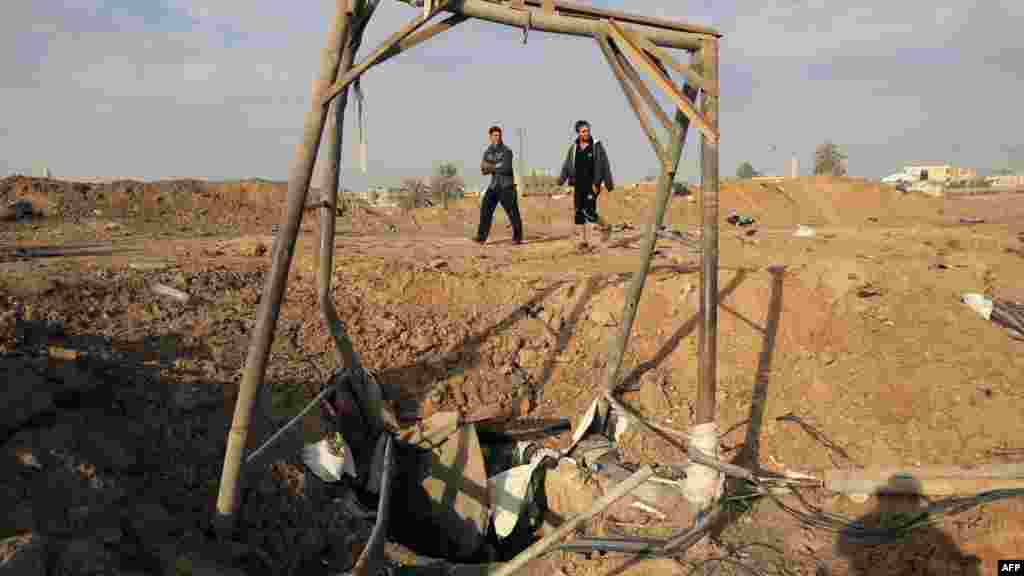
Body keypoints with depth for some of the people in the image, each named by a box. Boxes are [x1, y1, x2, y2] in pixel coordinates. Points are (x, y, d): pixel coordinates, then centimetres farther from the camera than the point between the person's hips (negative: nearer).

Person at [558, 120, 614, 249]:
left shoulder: (596, 146, -3)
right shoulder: (574, 147, 8)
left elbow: (605, 165, -2)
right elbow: (567, 165, 12)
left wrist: (608, 183, -3)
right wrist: (561, 179, 0)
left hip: (592, 184, -4)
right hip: (578, 185, 5)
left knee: (588, 211, -15)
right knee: (579, 212, 3)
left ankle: (605, 227, 11)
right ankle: (582, 240, 10)